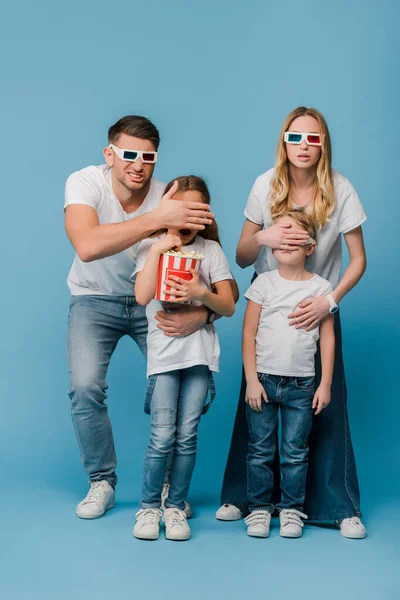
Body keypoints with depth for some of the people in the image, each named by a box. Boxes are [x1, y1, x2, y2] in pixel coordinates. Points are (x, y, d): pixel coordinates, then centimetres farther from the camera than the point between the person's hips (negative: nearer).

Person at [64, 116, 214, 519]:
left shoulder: (169, 199, -22)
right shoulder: (84, 183, -25)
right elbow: (87, 247, -44)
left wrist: (200, 313, -41)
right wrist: (156, 219, -49)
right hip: (96, 299, -1)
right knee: (85, 387, -20)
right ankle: (101, 483, 4)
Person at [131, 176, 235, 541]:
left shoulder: (210, 250, 7)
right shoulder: (150, 247, 4)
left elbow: (229, 307, 4)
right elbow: (142, 296, -13)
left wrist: (202, 293, -15)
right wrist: (158, 248, -13)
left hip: (200, 351, 2)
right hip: (163, 352, -1)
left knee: (187, 435, 2)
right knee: (163, 436, -7)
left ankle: (175, 507, 14)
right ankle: (149, 506, 8)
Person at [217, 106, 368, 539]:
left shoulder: (340, 190, -13)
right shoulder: (266, 186, -9)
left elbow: (359, 259, -7)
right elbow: (242, 258, -3)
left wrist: (329, 302, -20)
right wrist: (262, 237, -25)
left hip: (319, 308, -1)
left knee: (327, 403, -4)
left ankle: (339, 506, 8)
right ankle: (241, 495, 16)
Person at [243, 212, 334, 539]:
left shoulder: (321, 287, 2)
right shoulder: (264, 282, 1)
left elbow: (328, 339, 4)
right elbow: (249, 333, 0)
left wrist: (326, 384, 0)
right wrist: (251, 380, -6)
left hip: (302, 385, 0)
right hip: (263, 380, 0)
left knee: (295, 453, 5)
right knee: (260, 450, 5)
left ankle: (291, 509, 17)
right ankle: (259, 508, 16)